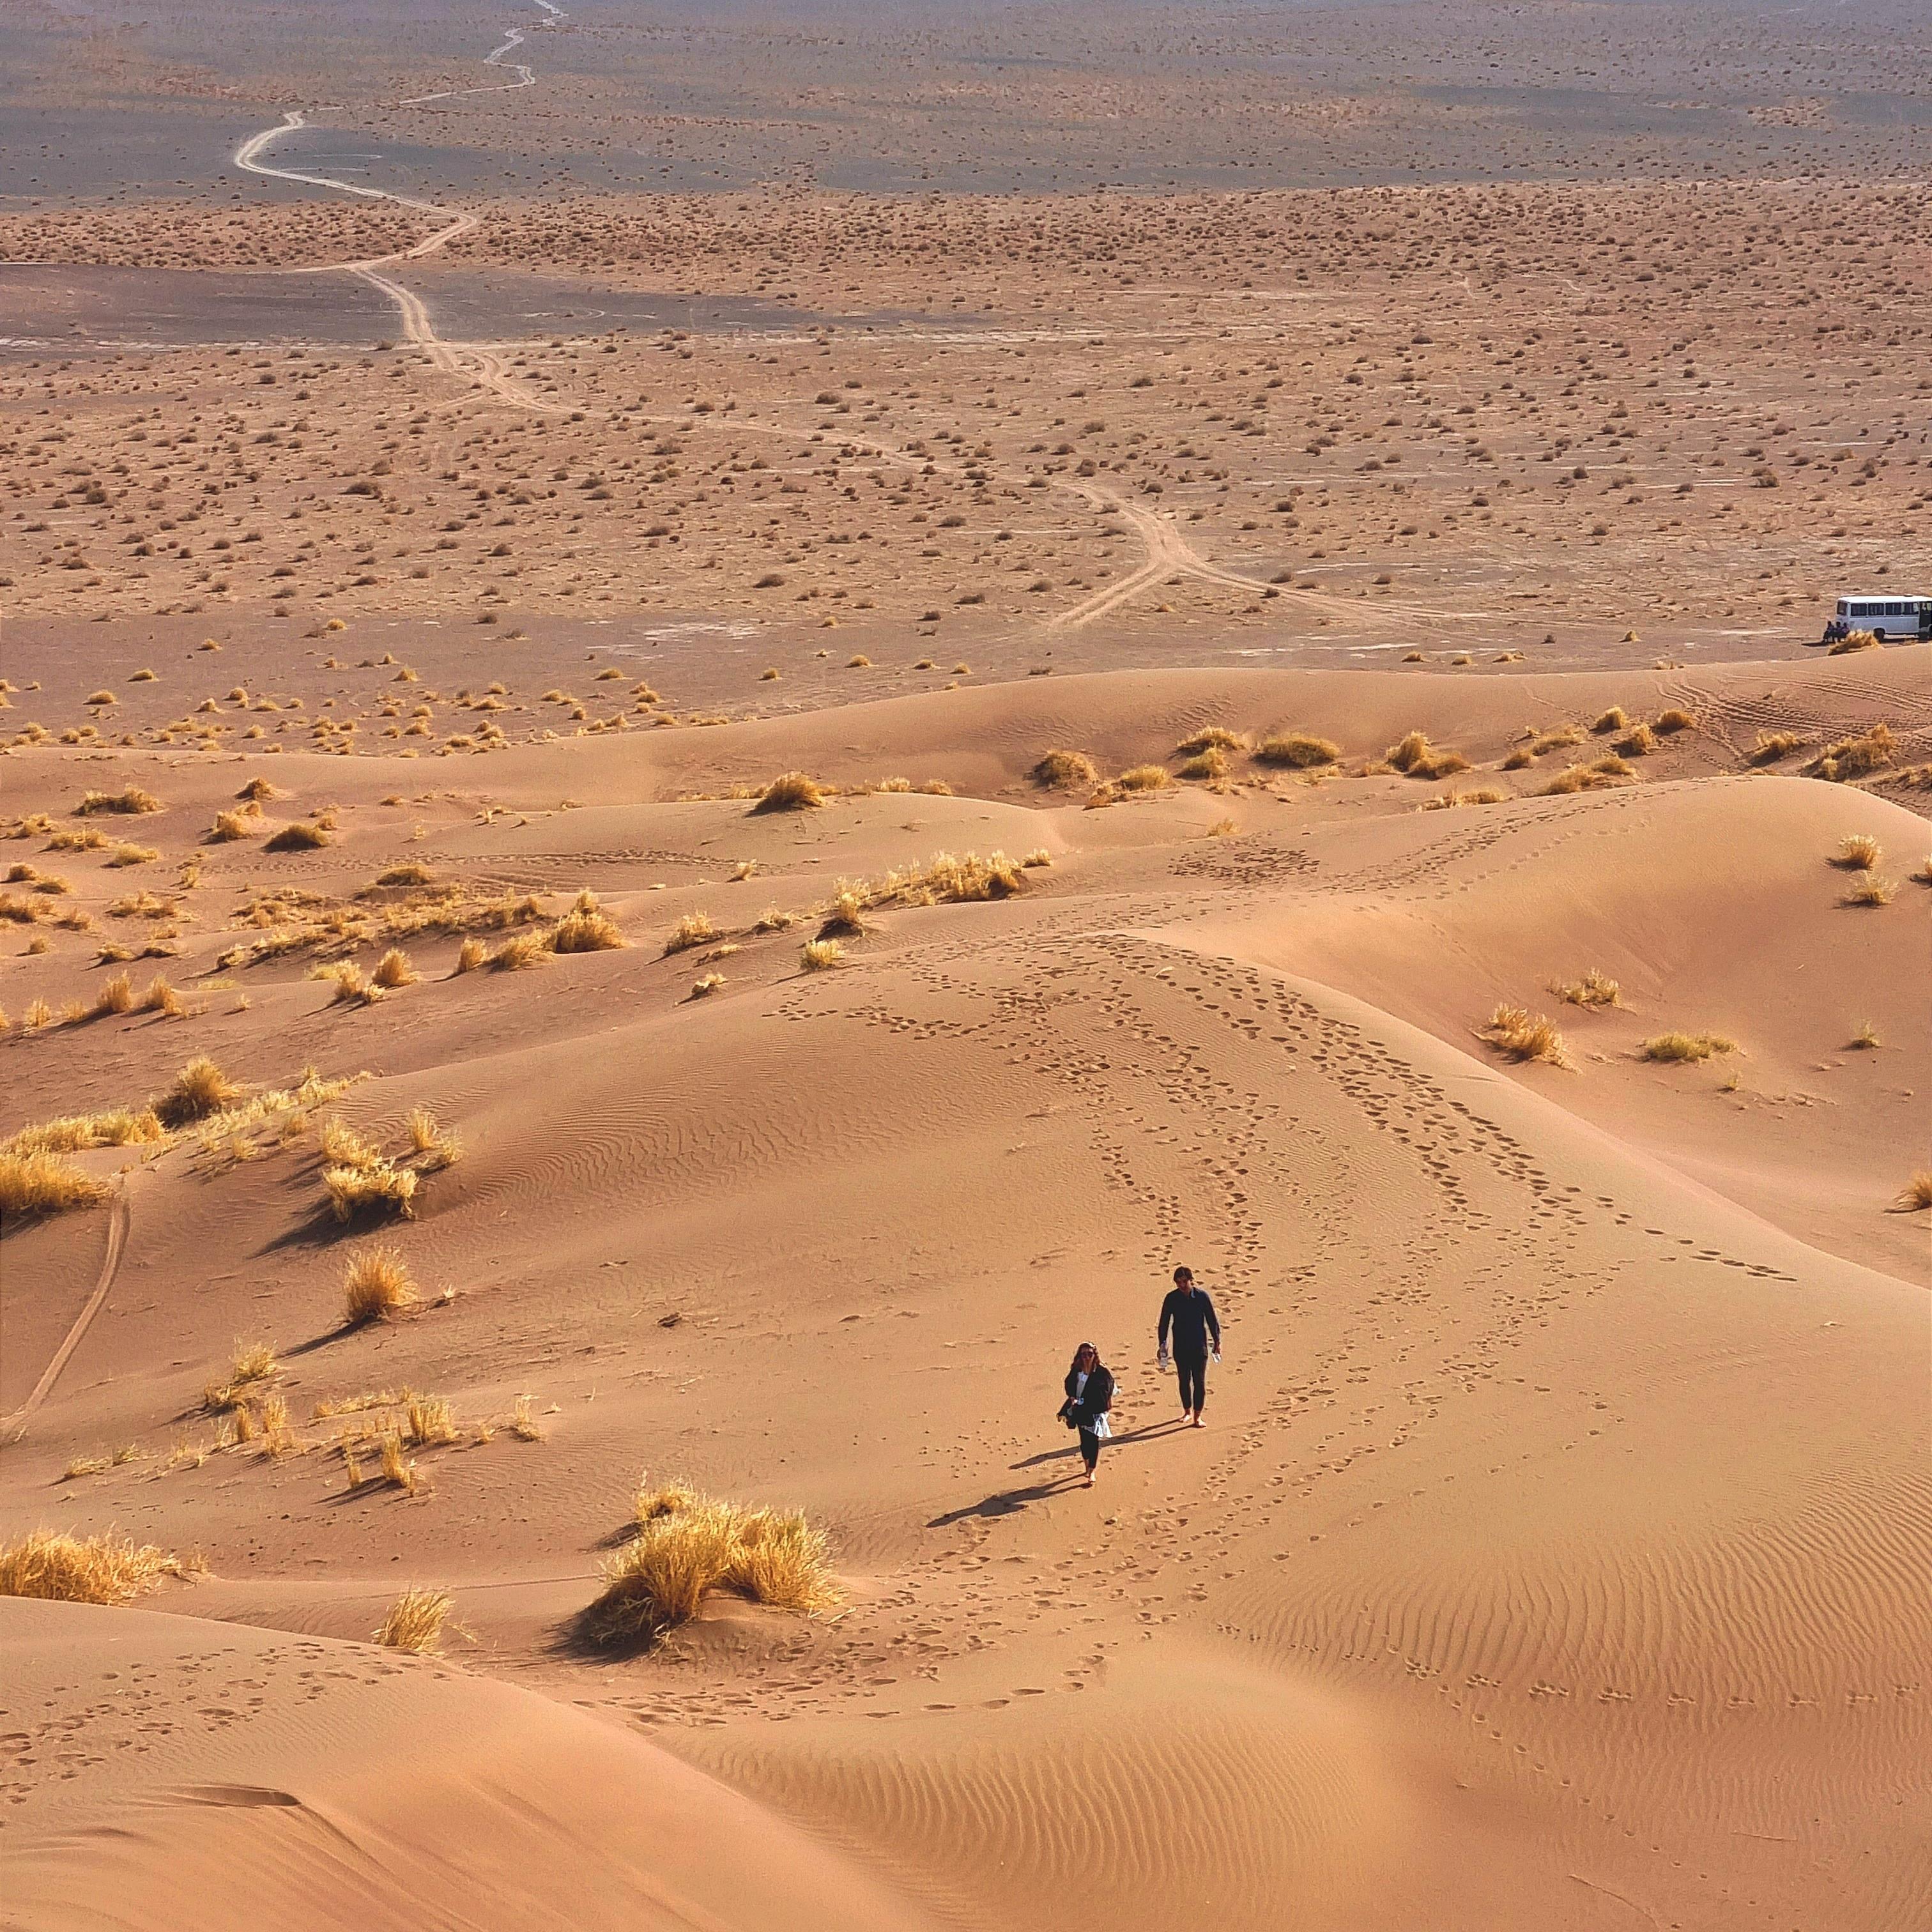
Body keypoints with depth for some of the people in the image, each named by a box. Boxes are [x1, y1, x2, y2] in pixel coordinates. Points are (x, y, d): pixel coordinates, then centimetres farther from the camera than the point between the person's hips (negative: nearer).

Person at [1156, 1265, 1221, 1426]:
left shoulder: (1202, 1296, -6)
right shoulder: (1171, 1298, -4)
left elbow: (1212, 1319, 1)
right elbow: (1164, 1323, 3)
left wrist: (1217, 1341, 3)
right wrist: (1162, 1345, 0)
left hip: (1200, 1346, -1)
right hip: (1180, 1346, 1)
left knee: (1199, 1381, -3)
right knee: (1184, 1380, 10)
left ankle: (1197, 1416, 5)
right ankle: (1187, 1411, 27)